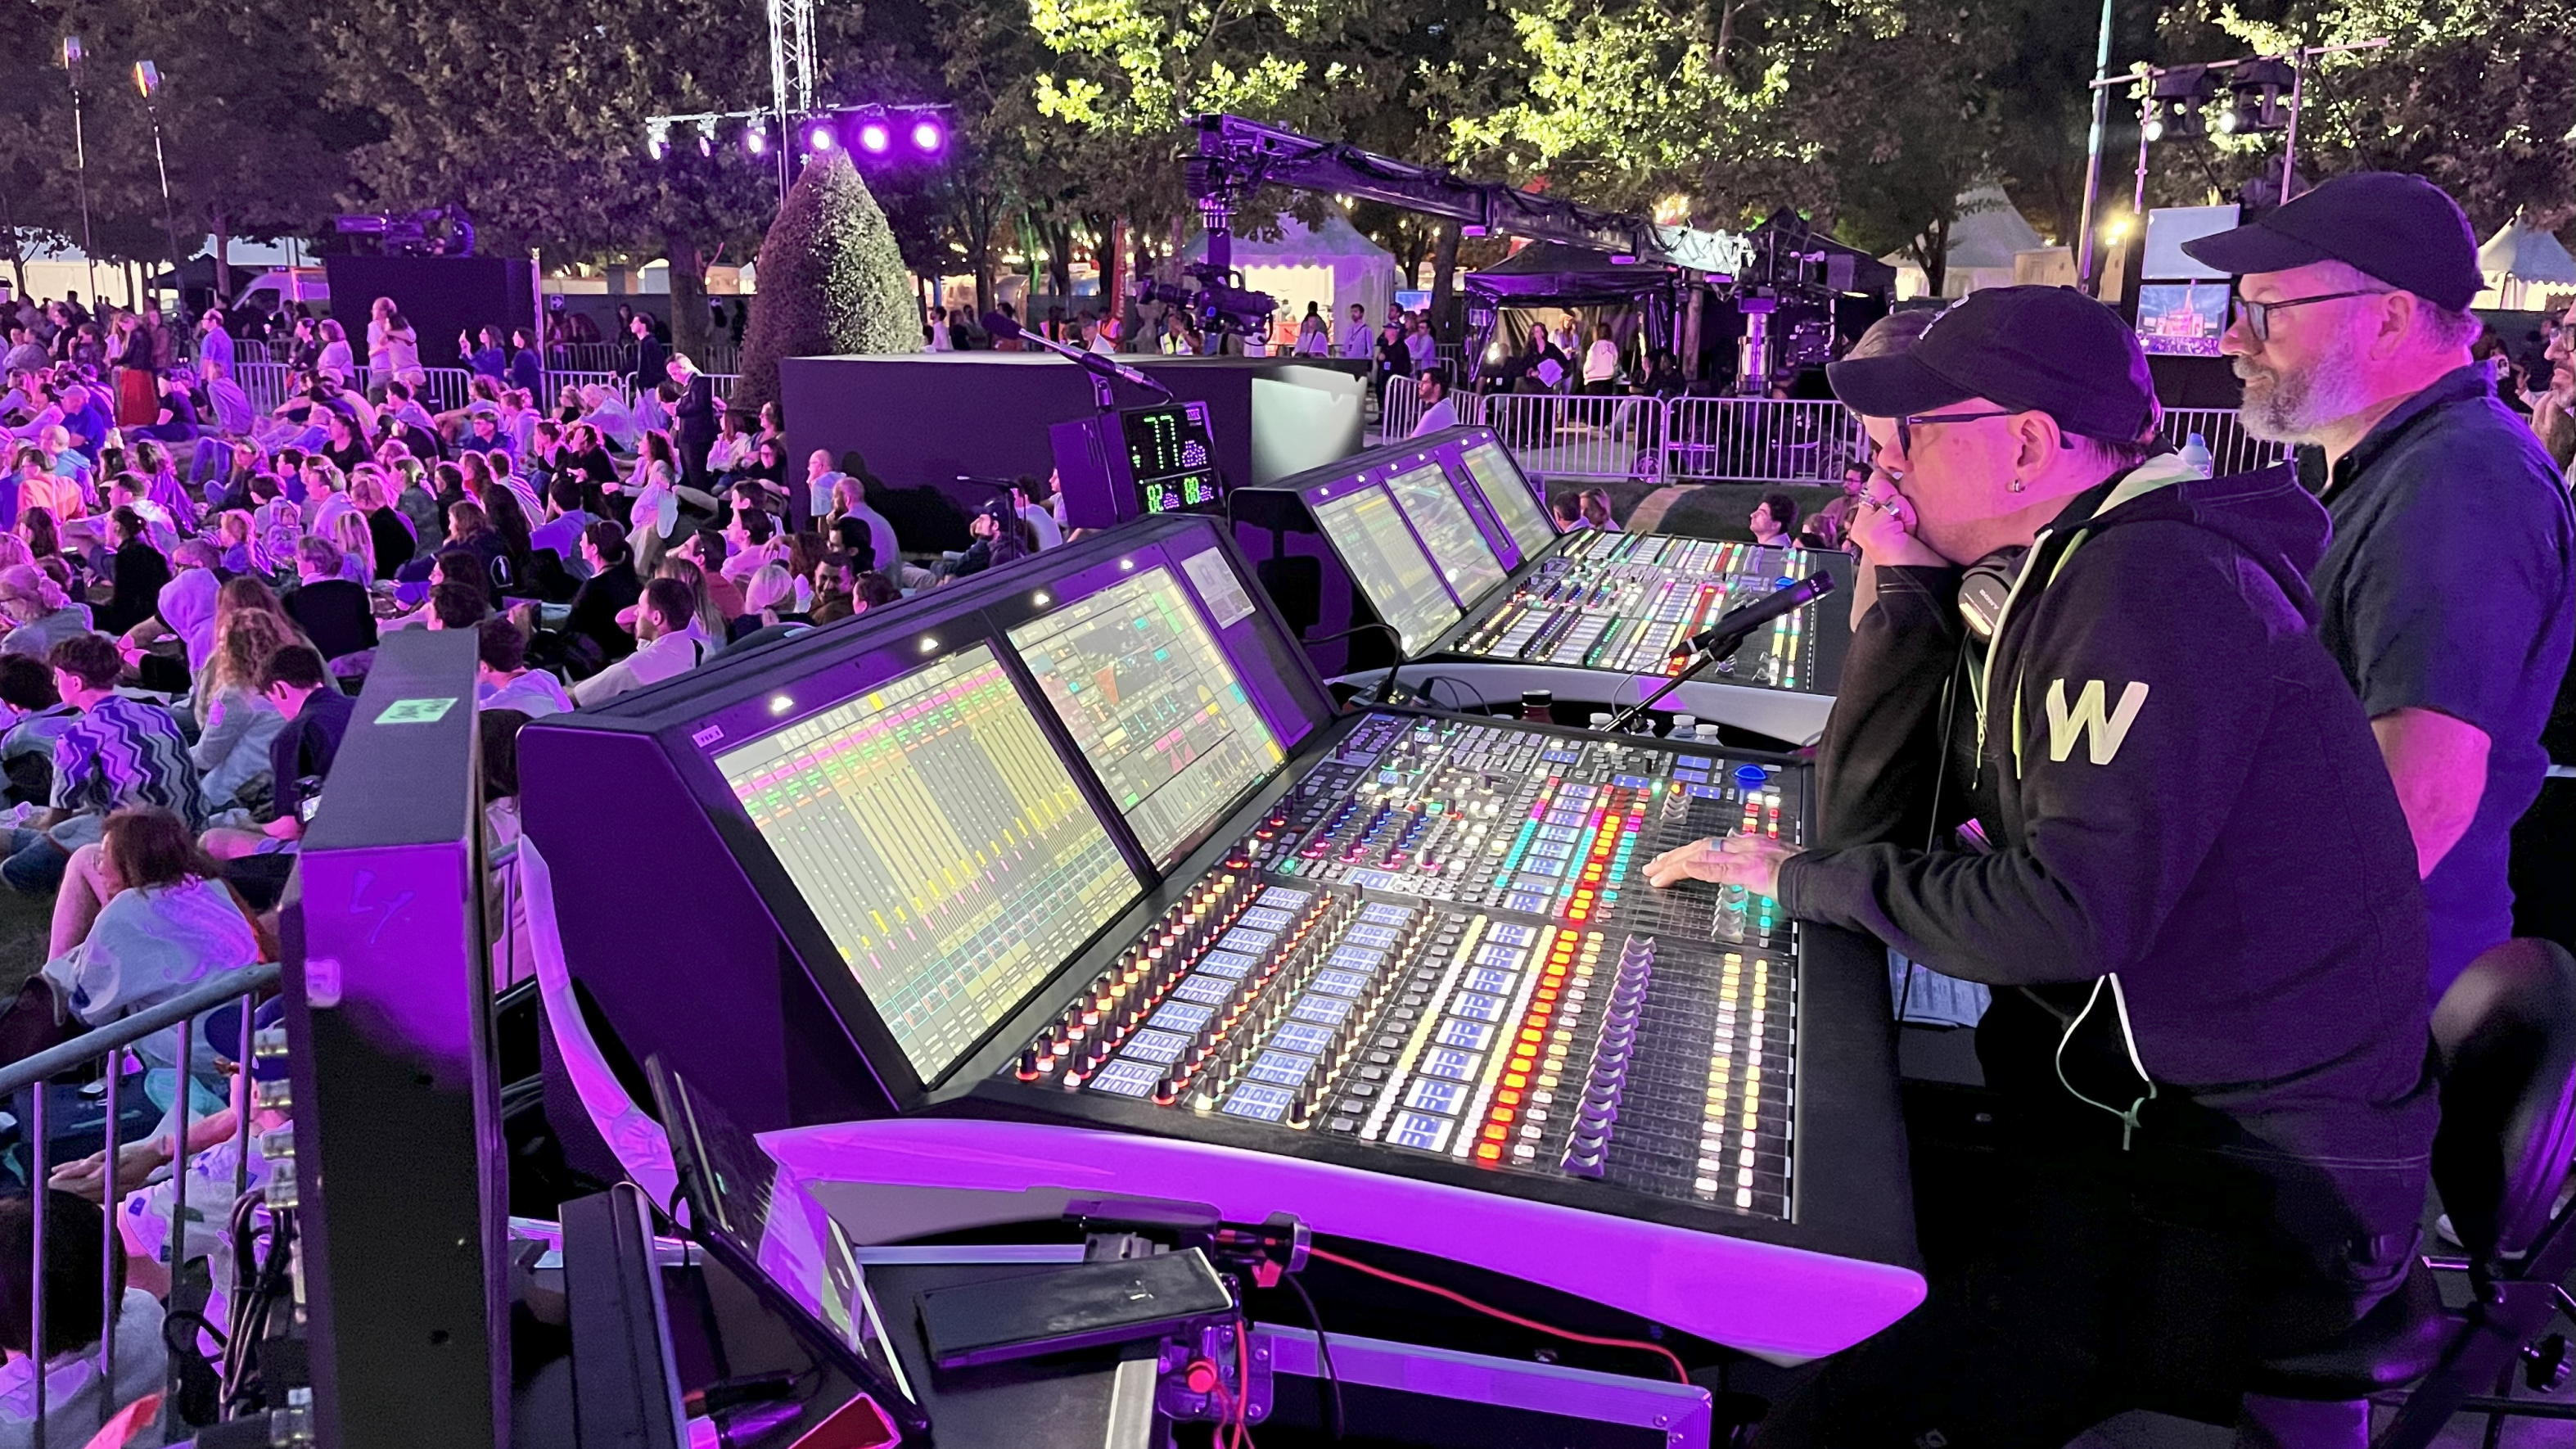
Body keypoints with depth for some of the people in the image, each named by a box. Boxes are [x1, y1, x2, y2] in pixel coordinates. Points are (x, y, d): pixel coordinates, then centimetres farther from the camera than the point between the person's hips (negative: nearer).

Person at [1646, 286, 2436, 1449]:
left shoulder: (2155, 586, -19)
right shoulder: (2051, 585, 10)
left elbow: (2072, 910, -27)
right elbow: (1868, 821, 7)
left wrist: (1806, 877, -14)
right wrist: (1908, 589, 0)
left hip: (2255, 1189, -9)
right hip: (2120, 1101, 10)